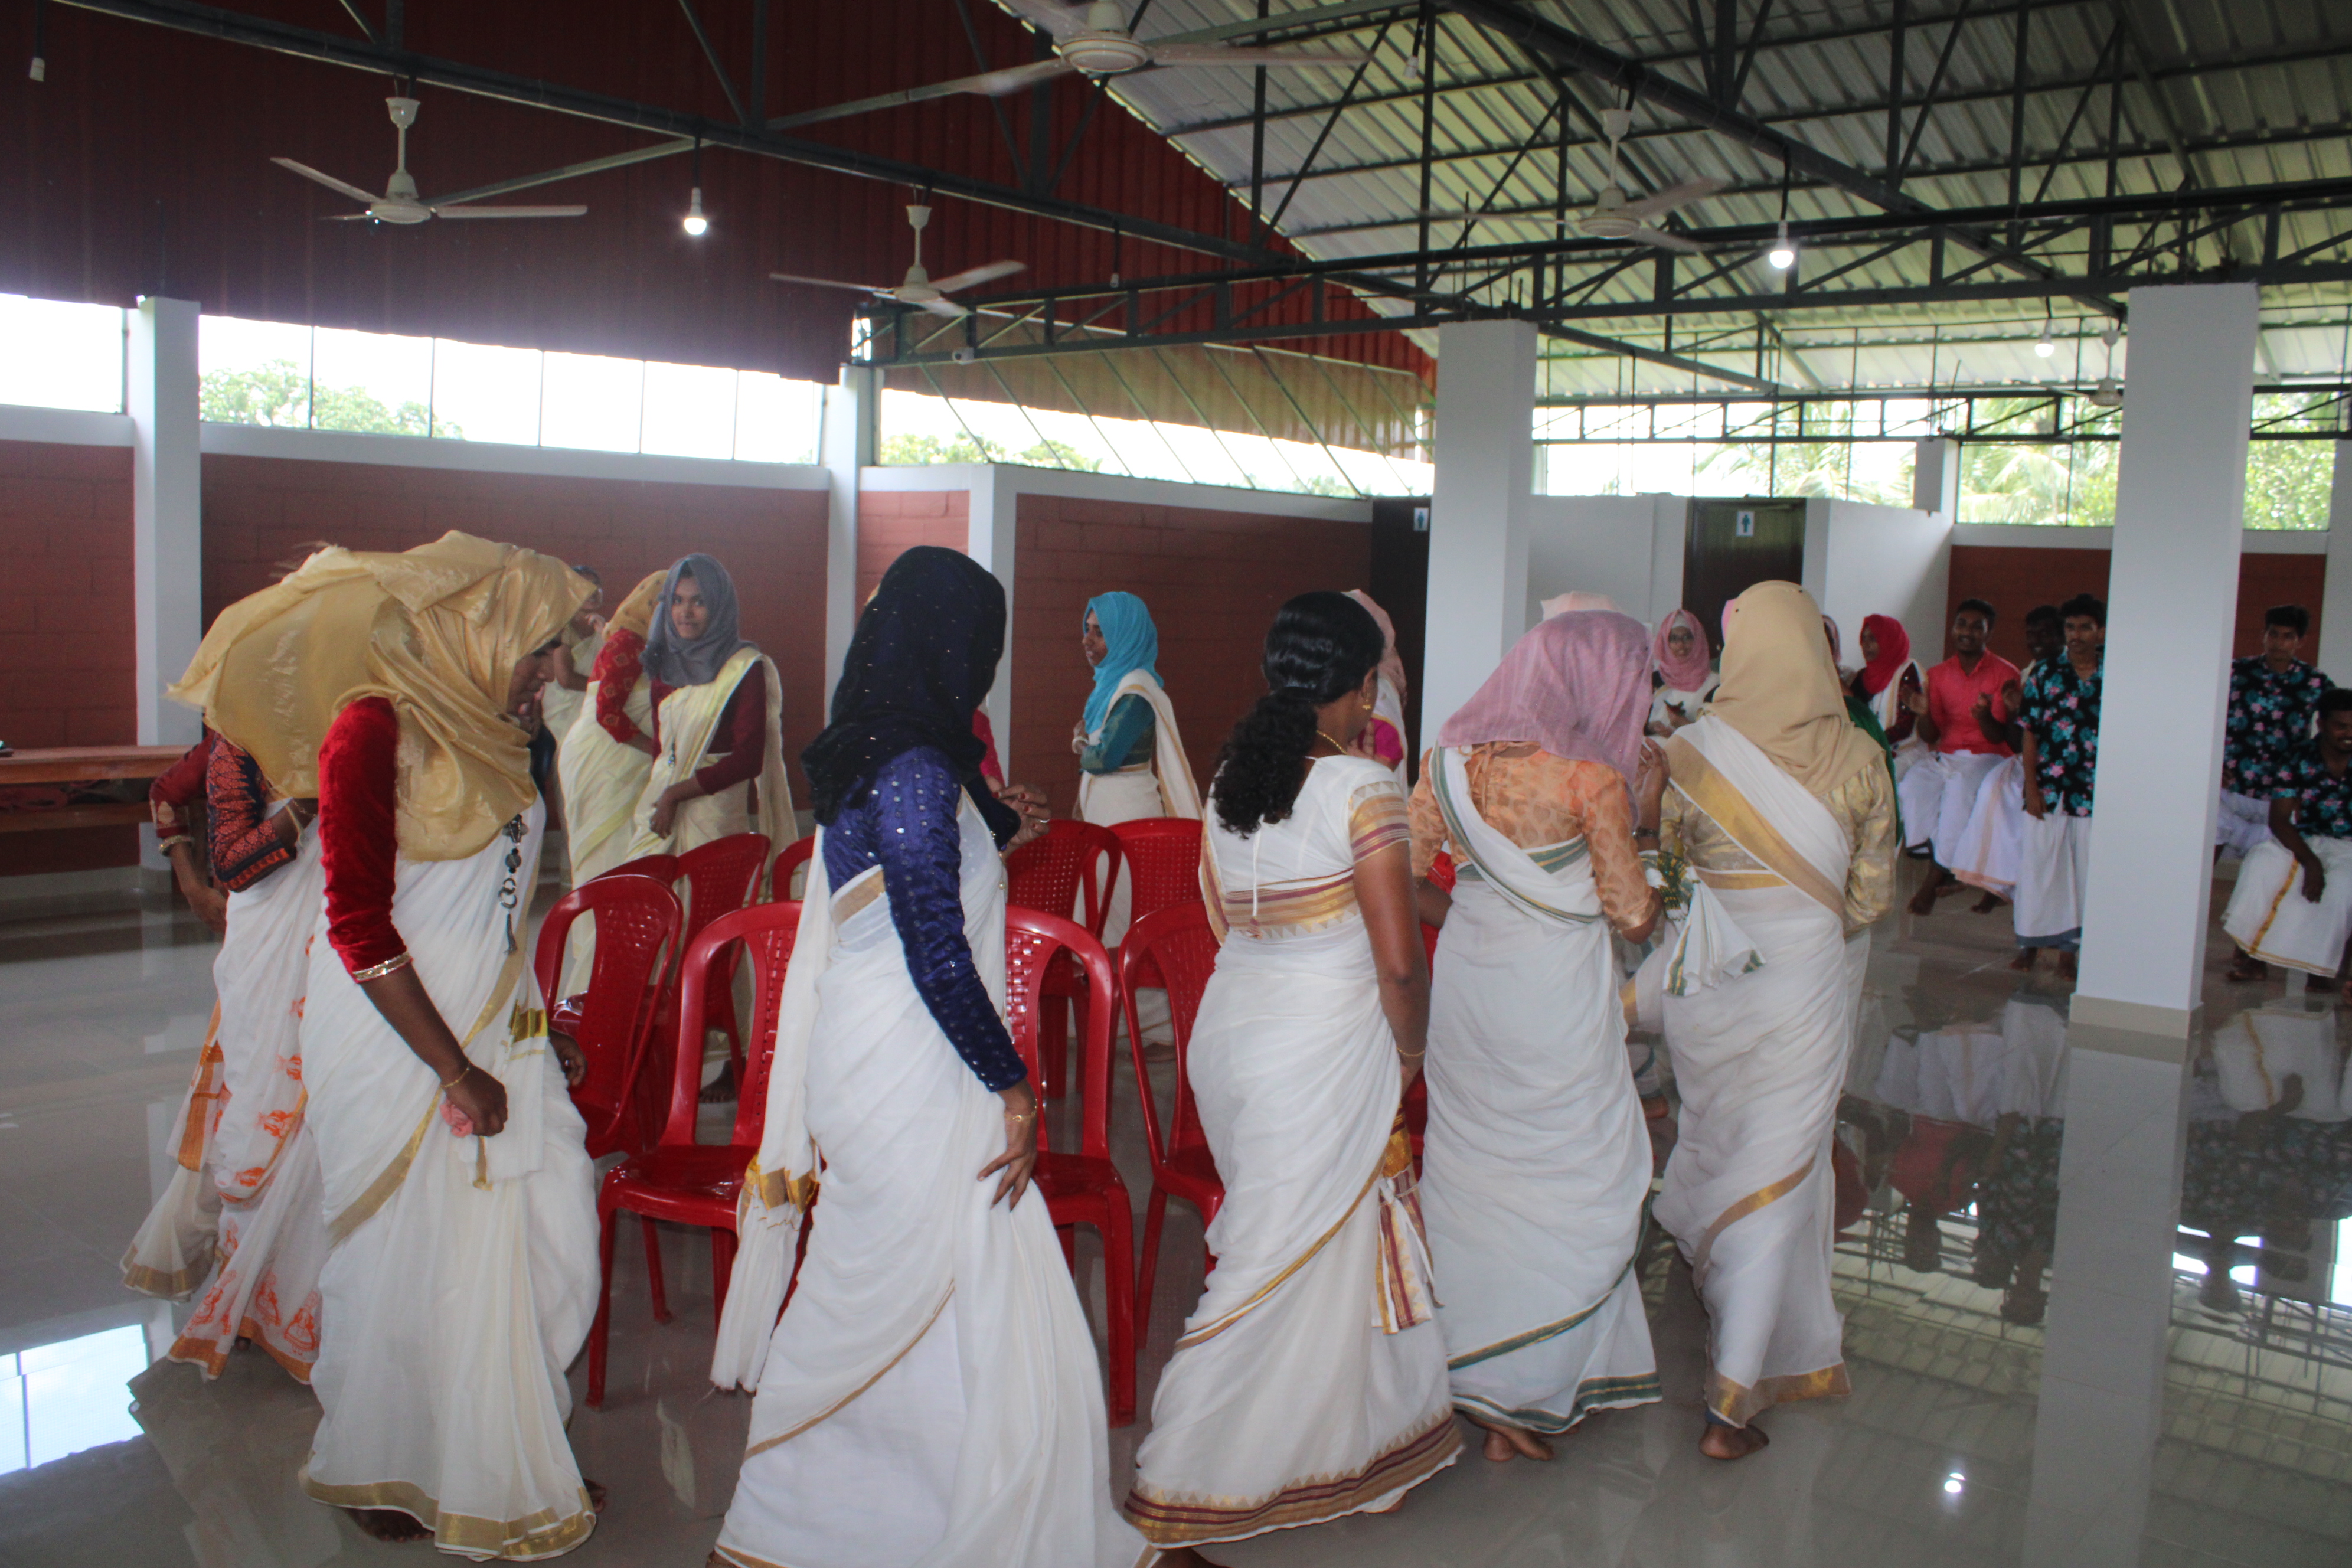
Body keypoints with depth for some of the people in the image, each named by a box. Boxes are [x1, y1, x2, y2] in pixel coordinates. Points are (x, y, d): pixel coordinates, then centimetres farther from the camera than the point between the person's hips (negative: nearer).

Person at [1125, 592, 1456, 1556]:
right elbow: (1399, 960, -17)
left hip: (1229, 1031, 7)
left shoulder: (1231, 780, 5)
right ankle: (1167, 1506, 11)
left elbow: (1231, 923, 10)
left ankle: (1345, 1434, 37)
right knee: (1274, 1269, 3)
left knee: (1327, 1245, 21)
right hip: (1323, 1051, -7)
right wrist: (1410, 1051, -1)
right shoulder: (1363, 789, -16)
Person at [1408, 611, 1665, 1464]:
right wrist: (1647, 824, 2)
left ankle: (1463, 1364, 34)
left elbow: (1402, 875, 3)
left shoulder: (1449, 759, -2)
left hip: (1465, 977, 6)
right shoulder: (1596, 781, -18)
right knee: (1572, 1185, 10)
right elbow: (1635, 918, -10)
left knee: (1471, 1169, 20)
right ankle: (1520, 1395, 17)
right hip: (1556, 992, -6)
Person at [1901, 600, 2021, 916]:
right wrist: (1923, 714, -16)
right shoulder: (1938, 674, 9)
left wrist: (1985, 718, -30)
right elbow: (1931, 737, 6)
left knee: (1960, 791, -35)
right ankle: (1935, 857, -25)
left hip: (1986, 757, -3)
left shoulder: (2005, 674, -1)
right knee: (1912, 785, -30)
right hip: (1943, 755, 3)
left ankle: (1933, 880, -28)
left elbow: (1999, 738, -7)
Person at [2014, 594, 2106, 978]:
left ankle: (2069, 949, 14)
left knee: (2084, 870, 4)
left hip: (2094, 794, 0)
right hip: (2047, 791, 0)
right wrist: (2031, 786, -3)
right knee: (2037, 865, 4)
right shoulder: (2044, 675, 4)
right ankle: (2029, 942, 16)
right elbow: (2029, 735, 4)